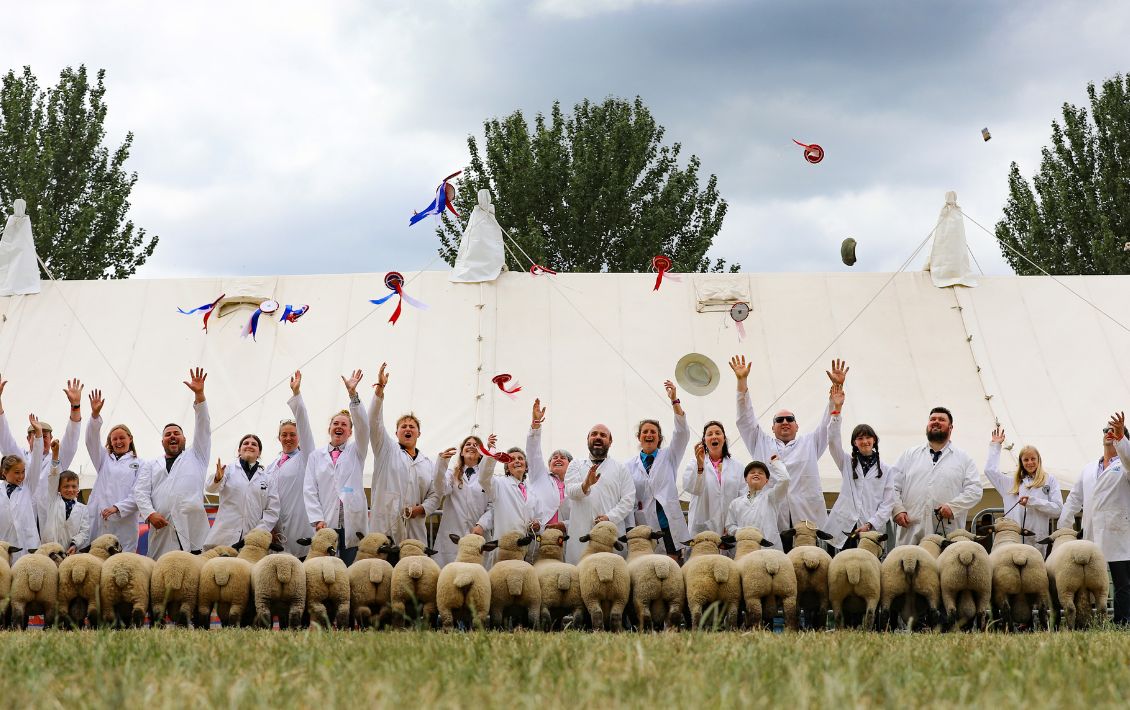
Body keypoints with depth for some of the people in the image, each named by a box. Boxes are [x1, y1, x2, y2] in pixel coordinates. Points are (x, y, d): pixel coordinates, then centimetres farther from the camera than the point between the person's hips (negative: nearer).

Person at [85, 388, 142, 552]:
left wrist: (117, 508, -15)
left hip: (124, 522, -3)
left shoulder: (139, 464, 9)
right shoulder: (104, 459, 20)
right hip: (98, 519, 3)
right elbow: (92, 440, 3)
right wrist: (95, 414, -13)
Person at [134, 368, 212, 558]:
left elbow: (203, 429, 14)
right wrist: (149, 513, -9)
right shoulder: (150, 466, 26)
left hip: (192, 529, -1)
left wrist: (199, 395, 3)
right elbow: (140, 492, 12)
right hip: (162, 529, 1)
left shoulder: (195, 458, 25)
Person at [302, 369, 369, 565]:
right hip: (326, 526, 0)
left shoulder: (355, 452, 14)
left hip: (353, 525, 0)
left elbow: (363, 426, -4)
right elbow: (309, 490, 8)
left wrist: (352, 393, -14)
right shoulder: (316, 455, 15)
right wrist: (317, 520, -6)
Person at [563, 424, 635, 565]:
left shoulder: (620, 468, 14)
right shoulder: (576, 466, 15)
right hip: (581, 534, 0)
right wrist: (585, 485, -25)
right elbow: (570, 491, -3)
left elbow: (628, 499, 4)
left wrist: (610, 517, -11)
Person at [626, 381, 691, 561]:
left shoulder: (669, 457, 11)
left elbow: (682, 434, -3)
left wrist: (674, 400, -13)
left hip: (669, 526, 0)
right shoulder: (629, 465, 10)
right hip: (643, 528, 0)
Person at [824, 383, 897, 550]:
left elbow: (888, 503, 4)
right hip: (844, 529, 1)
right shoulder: (847, 463, 15)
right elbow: (833, 440, 0)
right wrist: (837, 409, -10)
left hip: (872, 530, -1)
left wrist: (870, 525, -9)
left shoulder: (887, 470, 10)